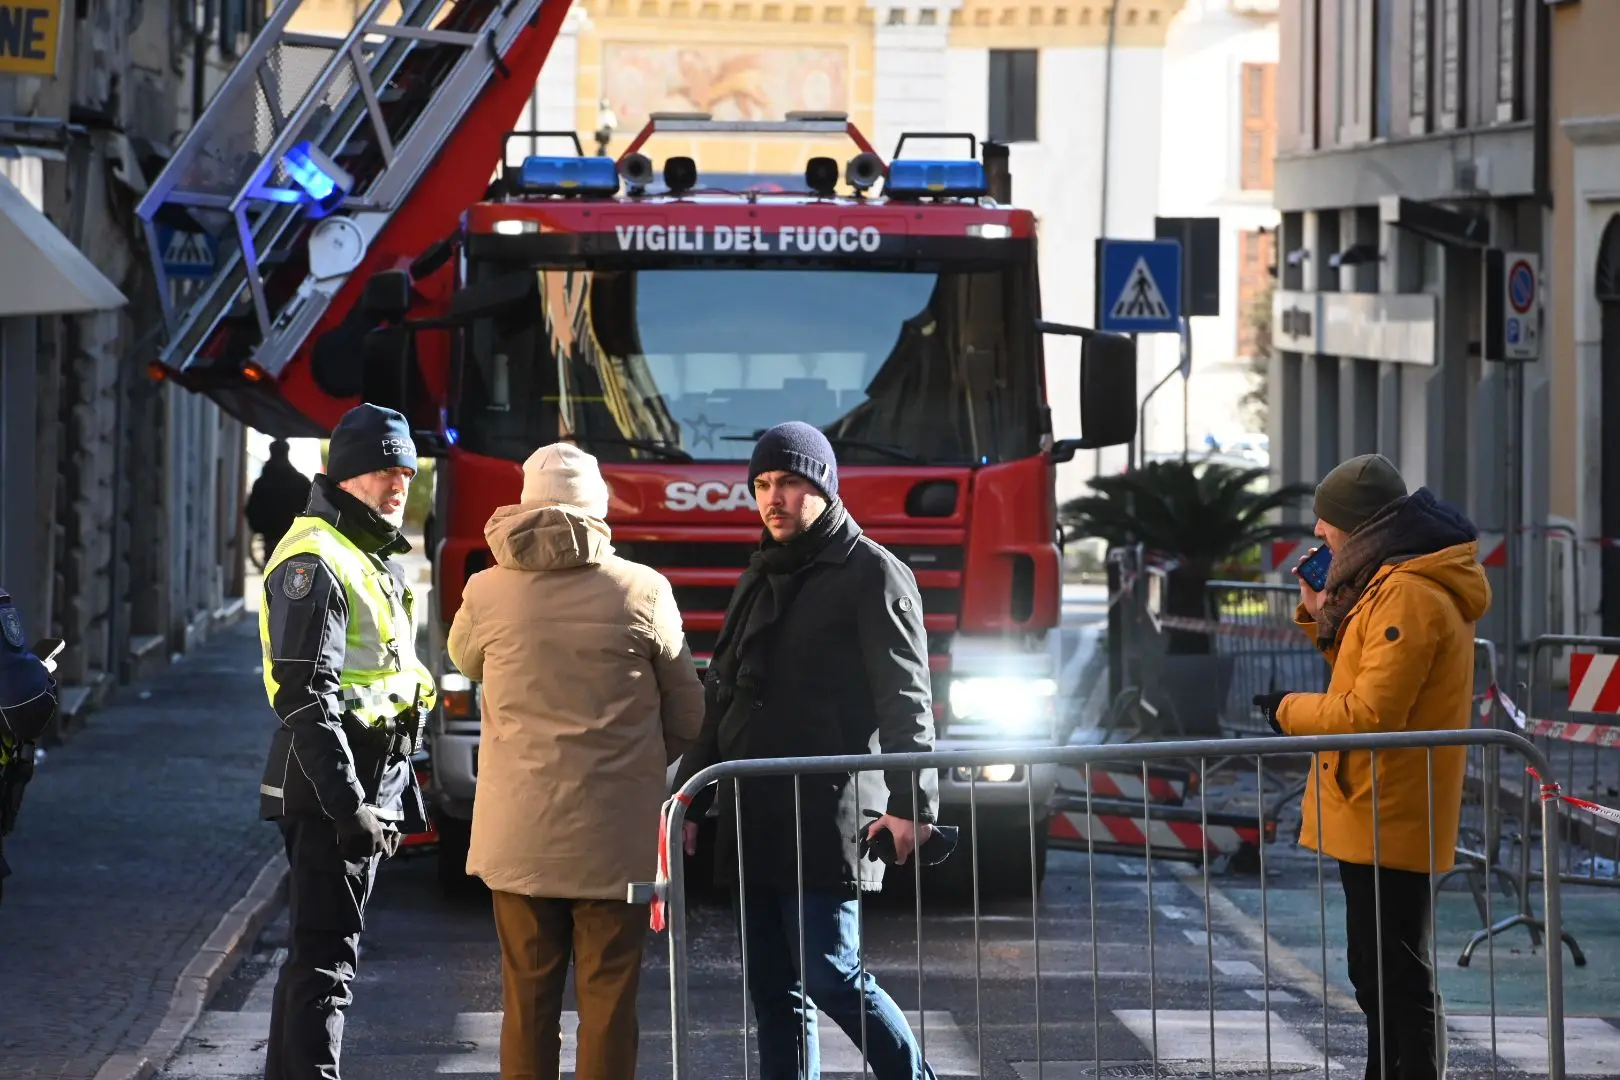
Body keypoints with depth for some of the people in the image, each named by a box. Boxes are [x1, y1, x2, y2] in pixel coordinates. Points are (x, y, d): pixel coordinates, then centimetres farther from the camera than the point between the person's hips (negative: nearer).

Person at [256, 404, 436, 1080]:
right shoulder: (315, 561, -14)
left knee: (318, 951, 16)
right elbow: (306, 697, -21)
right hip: (329, 791, -10)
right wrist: (349, 802, -25)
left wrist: (400, 796, 23)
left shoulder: (373, 561, 19)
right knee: (325, 955, -12)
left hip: (368, 785, 10)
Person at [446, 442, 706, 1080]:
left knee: (528, 996, 9)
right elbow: (686, 710, 3)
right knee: (608, 996, 4)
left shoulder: (488, 591, -4)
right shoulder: (643, 592, -7)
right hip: (615, 835, -1)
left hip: (519, 834, 2)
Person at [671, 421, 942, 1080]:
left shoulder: (871, 574, -3)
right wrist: (687, 799, 20)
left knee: (830, 974, -12)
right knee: (775, 993, 6)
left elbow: (905, 698, -10)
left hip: (826, 821, -8)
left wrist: (911, 803, -21)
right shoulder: (761, 580, 21)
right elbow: (722, 698, 26)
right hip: (752, 822, 8)